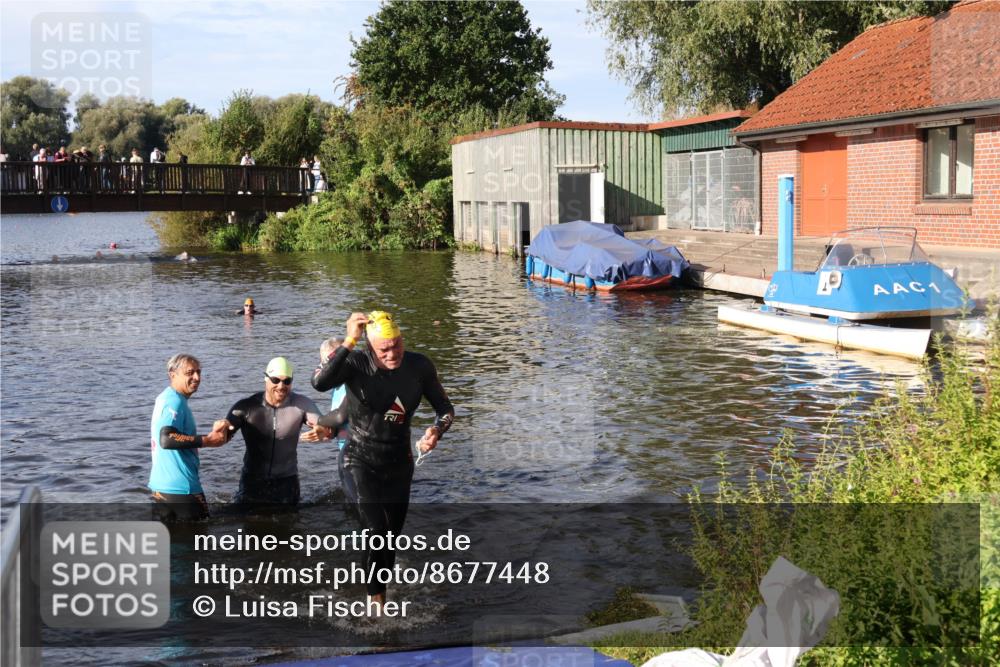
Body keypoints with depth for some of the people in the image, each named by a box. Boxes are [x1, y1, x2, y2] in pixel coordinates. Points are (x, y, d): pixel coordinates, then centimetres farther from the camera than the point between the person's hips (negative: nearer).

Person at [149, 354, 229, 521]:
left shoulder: (165, 398, 14)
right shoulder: (175, 402, -16)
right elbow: (167, 439, -29)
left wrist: (212, 435, 11)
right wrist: (207, 441, -26)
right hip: (181, 488, -9)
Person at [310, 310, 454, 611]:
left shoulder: (419, 366, -11)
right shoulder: (357, 363, -21)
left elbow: (445, 407, 0)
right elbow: (319, 382, -40)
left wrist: (436, 431, -22)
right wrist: (348, 342, -42)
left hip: (399, 462, 4)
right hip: (361, 460, -4)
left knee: (393, 535, 15)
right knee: (376, 531, -20)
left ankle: (379, 592, 35)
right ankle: (376, 599, -7)